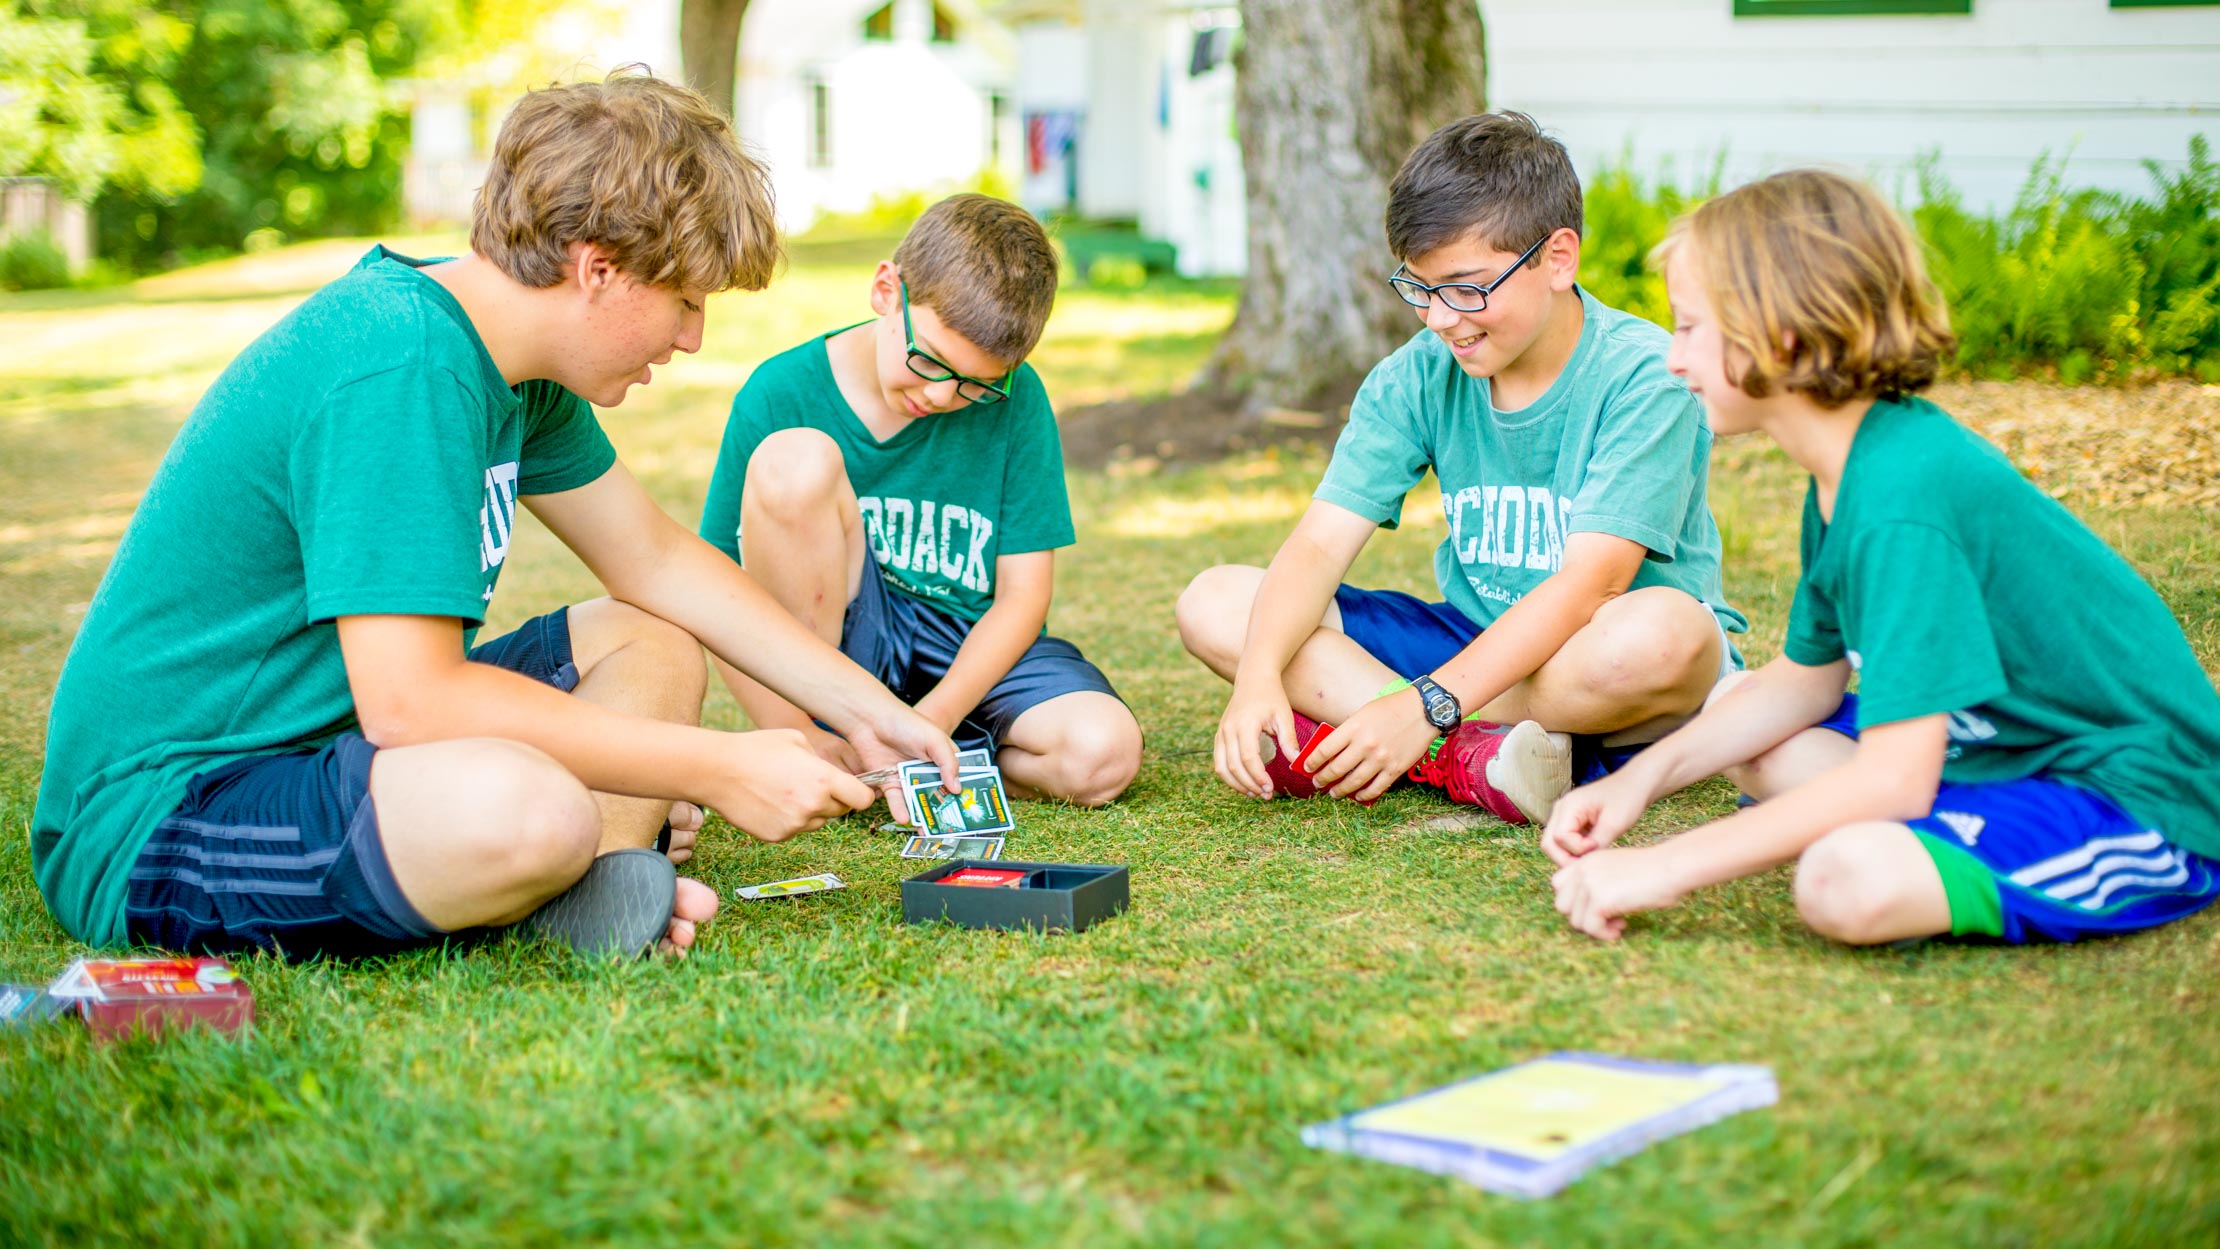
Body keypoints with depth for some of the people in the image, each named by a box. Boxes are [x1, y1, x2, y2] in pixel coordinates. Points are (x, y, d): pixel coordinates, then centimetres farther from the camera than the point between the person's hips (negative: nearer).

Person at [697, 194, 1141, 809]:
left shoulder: (1013, 400, -8)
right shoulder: (781, 396, -12)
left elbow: (1022, 596, -6)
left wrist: (929, 724, -20)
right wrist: (803, 738, -21)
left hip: (968, 649, 1)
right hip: (832, 643, -1)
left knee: (1102, 754, -28)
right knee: (795, 459, -28)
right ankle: (805, 758, -18)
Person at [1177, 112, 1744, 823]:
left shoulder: (1639, 376, -17)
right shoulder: (1418, 377, -2)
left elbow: (1590, 582, -26)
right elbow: (1321, 544, -9)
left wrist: (1427, 706, -34)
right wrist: (1258, 676, -29)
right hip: (1475, 645, 5)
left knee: (1665, 631, -41)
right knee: (1214, 605, -10)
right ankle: (1472, 755, -27)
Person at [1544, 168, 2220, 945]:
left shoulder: (1904, 492, -27)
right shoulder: (1850, 470, 4)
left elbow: (1893, 778, -31)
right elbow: (1804, 679, 16)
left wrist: (1664, 868, -26)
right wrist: (1643, 777, 2)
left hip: (2145, 807, -10)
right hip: (2011, 749, 10)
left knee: (1849, 880, -35)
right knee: (1731, 711, 16)